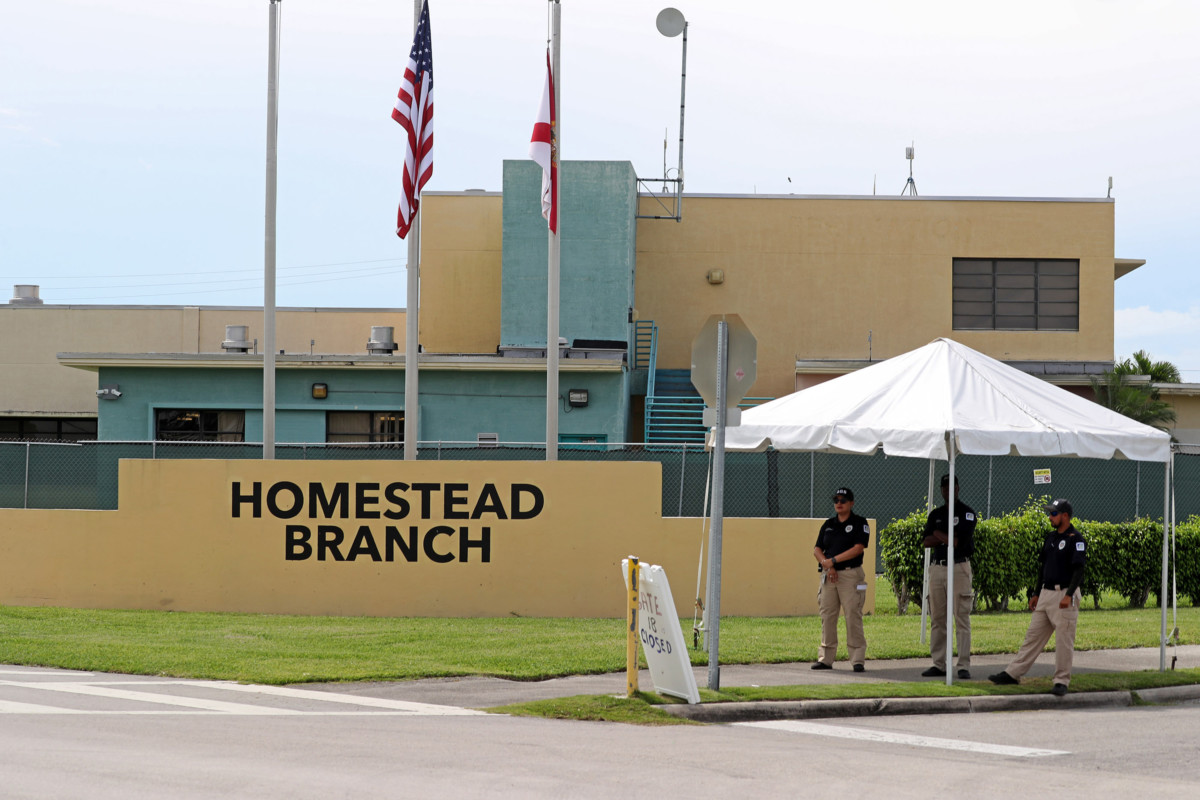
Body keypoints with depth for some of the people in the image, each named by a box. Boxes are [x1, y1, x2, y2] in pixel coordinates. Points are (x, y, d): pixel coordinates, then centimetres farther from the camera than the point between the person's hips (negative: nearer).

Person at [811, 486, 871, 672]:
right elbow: (817, 550, 12)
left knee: (853, 617, -9)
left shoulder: (859, 523, 1)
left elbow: (858, 548, -11)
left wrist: (833, 561, -14)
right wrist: (827, 566, -7)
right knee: (827, 617, 5)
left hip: (851, 575, -5)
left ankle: (858, 660, -8)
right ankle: (825, 658, 10)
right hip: (829, 576, 5)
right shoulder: (828, 524, 16)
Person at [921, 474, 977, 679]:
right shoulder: (935, 514, 15)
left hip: (959, 568, -5)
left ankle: (963, 666, -7)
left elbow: (960, 541, -13)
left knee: (962, 619, -7)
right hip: (937, 568, 5)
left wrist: (940, 535, -2)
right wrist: (949, 538, -10)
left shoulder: (967, 512, 0)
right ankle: (939, 664, 10)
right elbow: (927, 541, 3)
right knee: (937, 619, 6)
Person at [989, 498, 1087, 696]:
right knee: (1033, 635, 10)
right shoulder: (1051, 537, 15)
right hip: (1046, 594, 8)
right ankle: (1013, 674, 12)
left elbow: (1079, 569, -19)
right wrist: (1036, 593, 21)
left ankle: (1062, 681, 2)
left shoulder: (1075, 539, -11)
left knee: (1064, 640, -5)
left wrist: (1068, 595, -29)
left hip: (1065, 595, -8)